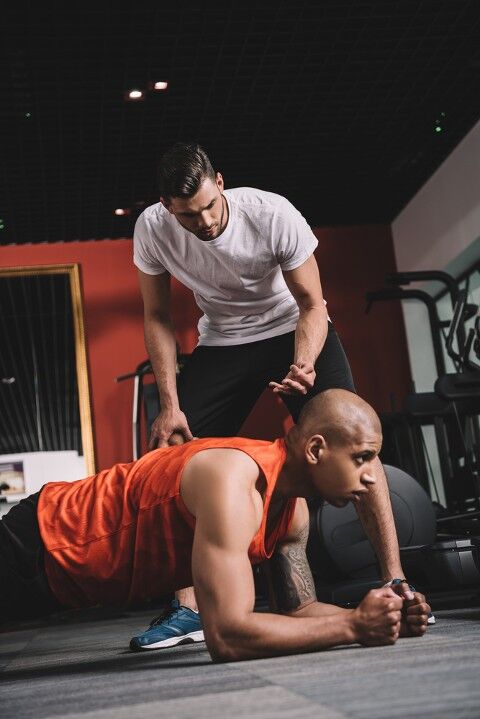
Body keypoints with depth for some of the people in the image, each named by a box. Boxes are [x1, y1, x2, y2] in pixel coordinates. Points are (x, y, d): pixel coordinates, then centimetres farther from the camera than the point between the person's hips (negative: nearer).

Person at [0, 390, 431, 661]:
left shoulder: (294, 510, -7)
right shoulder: (232, 480, -37)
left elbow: (299, 608, 2)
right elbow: (228, 636, -42)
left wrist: (376, 618, -16)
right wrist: (353, 626, -34)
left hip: (76, 548, 9)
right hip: (38, 548, -9)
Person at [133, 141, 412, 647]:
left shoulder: (273, 214, -28)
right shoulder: (152, 230, -19)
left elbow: (312, 306, -18)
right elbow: (157, 318, -6)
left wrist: (302, 365, -37)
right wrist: (169, 404, -14)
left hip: (294, 330, -2)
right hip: (221, 342, 3)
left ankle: (394, 582, -15)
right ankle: (187, 605, -1)